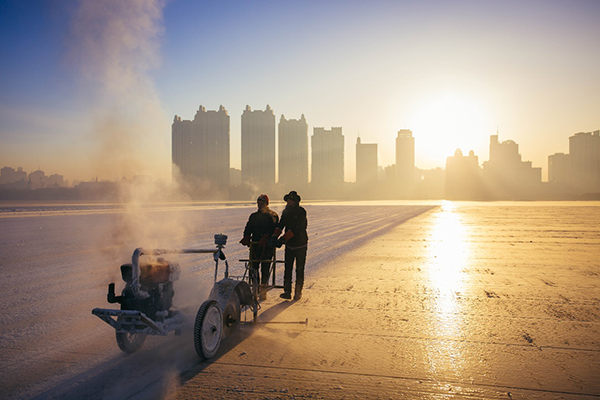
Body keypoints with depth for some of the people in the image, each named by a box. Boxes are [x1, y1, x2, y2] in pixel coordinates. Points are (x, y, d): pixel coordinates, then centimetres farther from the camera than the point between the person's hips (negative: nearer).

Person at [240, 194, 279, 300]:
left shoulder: (273, 216, 4)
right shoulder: (254, 216, 17)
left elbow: (275, 230, -9)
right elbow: (248, 228, 7)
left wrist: (266, 237, -25)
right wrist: (246, 238, -13)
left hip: (267, 246, -4)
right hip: (255, 245, 4)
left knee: (265, 269, -3)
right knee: (253, 267, -1)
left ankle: (263, 290, 7)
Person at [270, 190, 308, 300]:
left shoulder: (301, 212, -14)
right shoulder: (286, 212, 7)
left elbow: (296, 229, -23)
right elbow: (280, 225, -2)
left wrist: (283, 239, -29)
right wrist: (274, 236, -20)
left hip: (300, 244, -5)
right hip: (289, 244, 5)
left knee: (299, 269, 2)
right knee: (288, 268, 1)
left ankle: (298, 292, 11)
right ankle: (287, 291, 5)